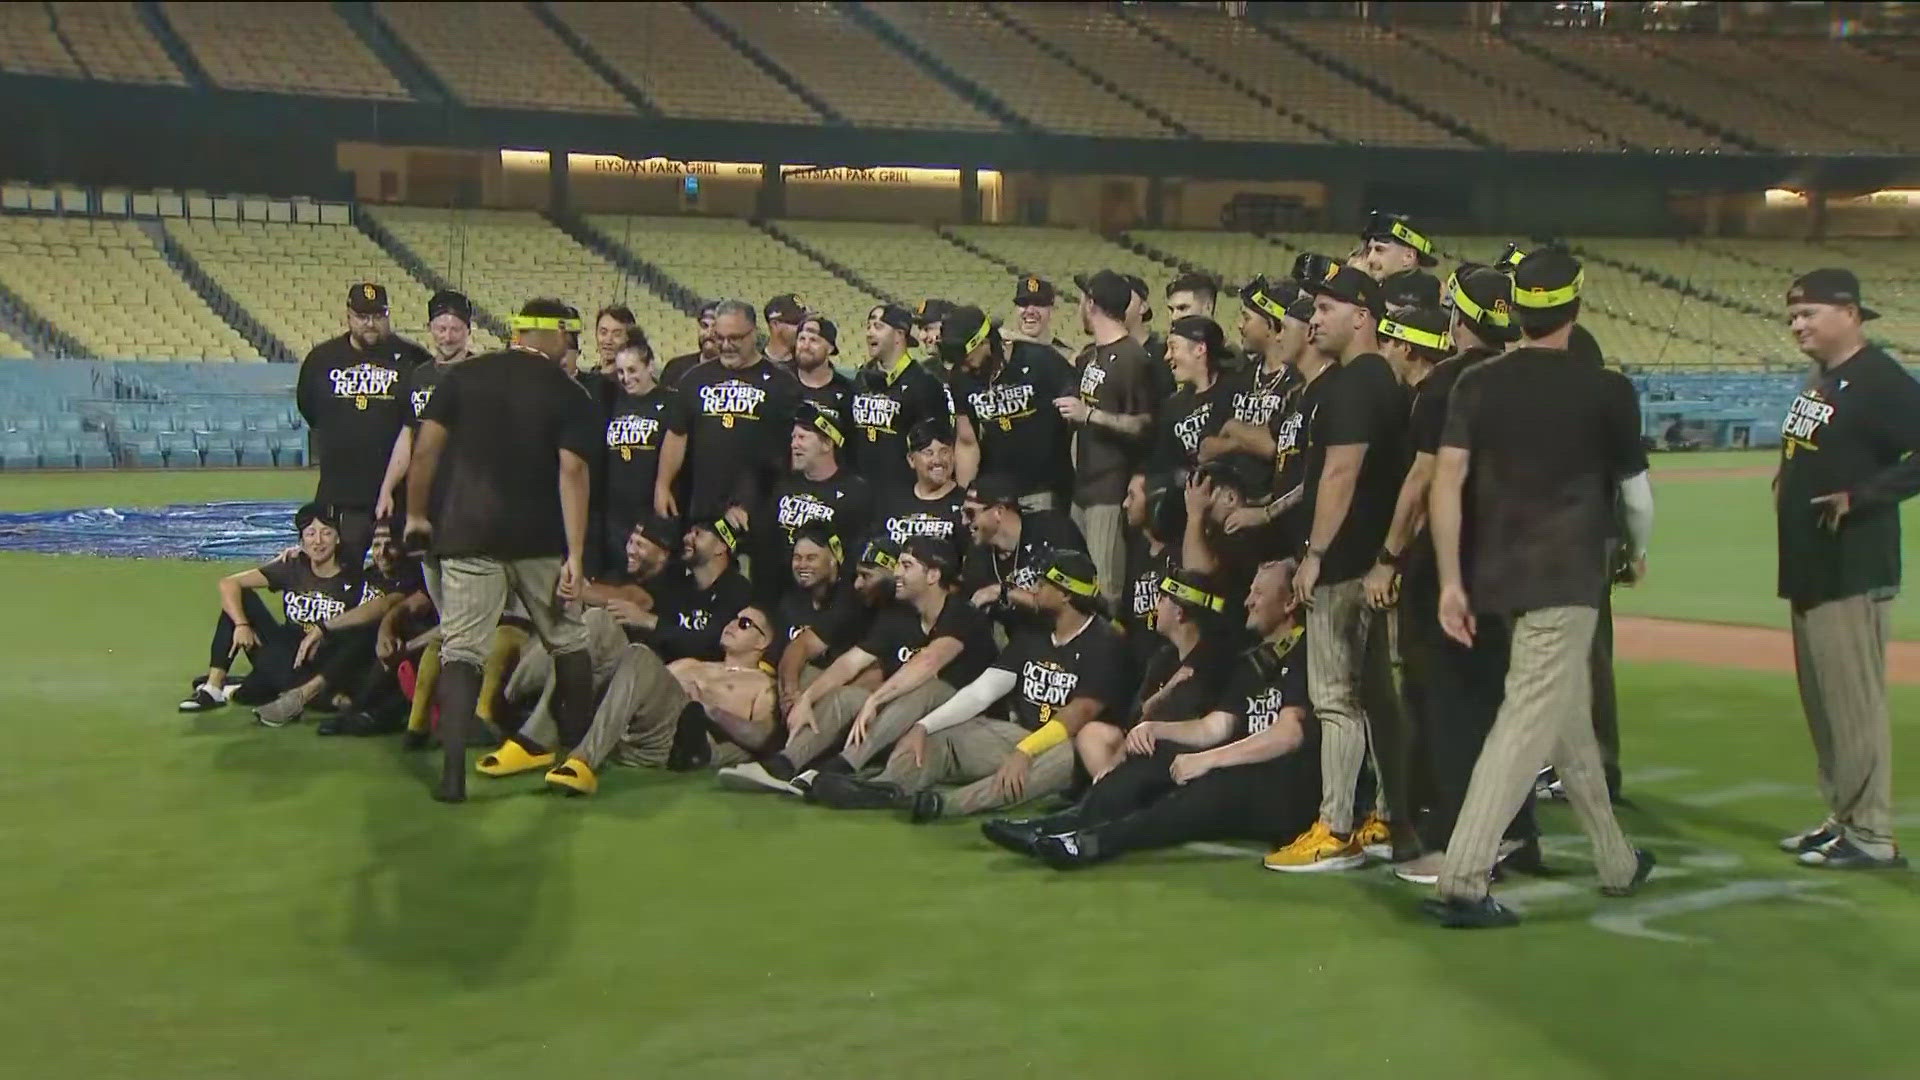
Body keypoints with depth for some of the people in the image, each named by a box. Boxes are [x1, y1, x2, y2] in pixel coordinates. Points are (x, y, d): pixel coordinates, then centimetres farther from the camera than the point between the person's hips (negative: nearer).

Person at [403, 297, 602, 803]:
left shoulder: (463, 376, 5)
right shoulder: (570, 394, -1)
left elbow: (426, 449, 0)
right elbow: (571, 472, -11)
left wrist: (416, 514, 12)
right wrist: (576, 554, -13)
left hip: (467, 535, 1)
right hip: (541, 540, -1)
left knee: (461, 649, 0)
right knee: (567, 642, 16)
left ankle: (453, 772, -11)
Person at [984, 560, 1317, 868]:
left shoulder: (1304, 658, -7)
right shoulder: (1252, 662, 21)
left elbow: (1289, 735, -18)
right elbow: (1212, 727, 18)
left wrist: (1207, 759, -20)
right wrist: (1155, 728, 0)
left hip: (1291, 793, -8)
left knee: (1218, 786, -37)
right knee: (1155, 756, -9)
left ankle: (1096, 842, -47)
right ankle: (1057, 829, -24)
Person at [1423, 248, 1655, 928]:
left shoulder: (1477, 386, 4)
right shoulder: (1605, 391, -4)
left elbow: (1446, 482, -4)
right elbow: (1636, 492, 3)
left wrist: (1451, 580, -1)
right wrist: (1638, 552, 24)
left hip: (1499, 576, 6)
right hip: (1566, 579, -5)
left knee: (1570, 722, 19)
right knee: (1528, 726, -8)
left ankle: (1615, 864, 33)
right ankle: (1460, 883, -17)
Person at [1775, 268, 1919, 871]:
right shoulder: (1819, 380, 15)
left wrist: (1860, 497, -23)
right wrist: (1786, 485, 10)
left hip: (1851, 572, -10)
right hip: (1809, 569, 10)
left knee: (1853, 702, -7)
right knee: (1822, 702, 15)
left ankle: (1872, 837, -1)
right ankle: (1843, 819, 25)